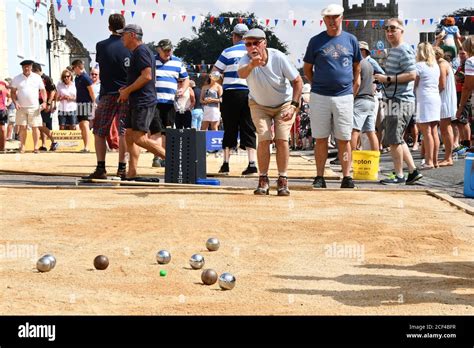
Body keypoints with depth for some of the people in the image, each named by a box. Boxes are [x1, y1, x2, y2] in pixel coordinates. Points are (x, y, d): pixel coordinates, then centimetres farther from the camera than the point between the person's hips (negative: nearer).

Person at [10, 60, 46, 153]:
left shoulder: (37, 78, 5)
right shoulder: (17, 78, 6)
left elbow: (43, 90, 8)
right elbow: (13, 92, 8)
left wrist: (44, 102, -6)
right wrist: (15, 102, -7)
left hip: (34, 107, 0)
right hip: (21, 107, 0)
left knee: (35, 127, -2)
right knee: (22, 127, -2)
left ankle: (35, 147, 3)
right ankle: (22, 147, 3)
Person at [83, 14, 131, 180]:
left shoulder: (101, 46, -3)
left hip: (108, 94, -1)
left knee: (99, 132, 7)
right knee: (123, 132, 4)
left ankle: (101, 168, 2)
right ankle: (122, 168, 2)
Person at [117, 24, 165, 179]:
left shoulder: (141, 51, -11)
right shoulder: (136, 52, 21)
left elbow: (147, 76, -21)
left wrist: (127, 91, -15)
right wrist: (127, 89, 16)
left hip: (143, 102, -11)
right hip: (137, 102, 11)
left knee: (139, 138, -16)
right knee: (129, 136, 8)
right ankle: (131, 173, 6)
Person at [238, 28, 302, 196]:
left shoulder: (278, 58, -25)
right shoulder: (247, 60, -23)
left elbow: (297, 81, -17)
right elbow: (241, 73, -48)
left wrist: (294, 106, -25)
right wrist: (251, 65, -71)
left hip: (284, 103, -1)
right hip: (259, 105, 1)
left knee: (282, 139, -12)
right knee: (264, 139, -13)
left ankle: (282, 180, -2)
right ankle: (263, 180, -2)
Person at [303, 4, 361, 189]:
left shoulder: (351, 40, 8)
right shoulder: (316, 41, 4)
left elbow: (357, 66, 18)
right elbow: (307, 69, 11)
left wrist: (353, 88, 10)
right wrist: (318, 85, 5)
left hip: (344, 96, 1)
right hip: (320, 97, 0)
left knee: (344, 139, 2)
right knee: (321, 138, 3)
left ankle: (347, 177, 7)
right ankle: (319, 177, 9)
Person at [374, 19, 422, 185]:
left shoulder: (404, 51, -12)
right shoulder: (393, 51, 18)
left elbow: (412, 74, -21)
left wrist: (388, 79, -19)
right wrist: (382, 78, 10)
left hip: (401, 101, -10)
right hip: (393, 100, 10)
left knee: (394, 139, -5)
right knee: (397, 139, 14)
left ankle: (399, 175, 4)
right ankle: (413, 171, 20)